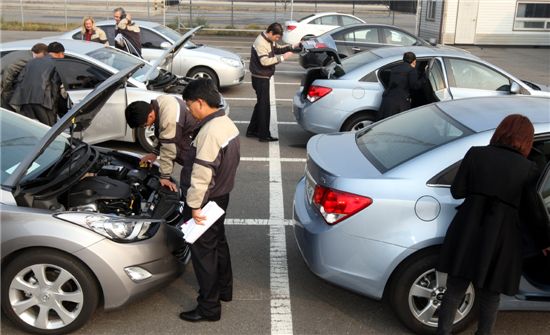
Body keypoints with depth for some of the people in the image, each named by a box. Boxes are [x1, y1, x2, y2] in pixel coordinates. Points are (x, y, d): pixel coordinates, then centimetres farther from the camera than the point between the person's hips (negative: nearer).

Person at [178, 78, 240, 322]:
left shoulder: (210, 131, -27)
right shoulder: (227, 123, 3)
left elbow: (201, 174, -27)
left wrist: (194, 205, -20)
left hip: (206, 201, -10)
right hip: (221, 195, 10)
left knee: (203, 251, 2)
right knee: (218, 243, 23)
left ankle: (209, 308, 13)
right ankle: (224, 289, 40)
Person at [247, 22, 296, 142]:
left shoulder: (270, 41, 7)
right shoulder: (260, 43, -22)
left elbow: (277, 49, 21)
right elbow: (264, 61, -30)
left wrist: (291, 47, 7)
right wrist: (282, 57, -28)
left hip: (264, 77, 10)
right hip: (260, 78, -10)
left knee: (261, 104, 16)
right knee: (264, 105, -5)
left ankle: (252, 130, 25)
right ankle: (264, 135, 2)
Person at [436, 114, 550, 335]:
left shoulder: (475, 154, -2)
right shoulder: (528, 169, -5)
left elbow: (457, 191, -1)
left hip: (467, 235, 1)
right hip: (501, 241, -1)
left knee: (454, 291, 13)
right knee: (489, 296, 17)